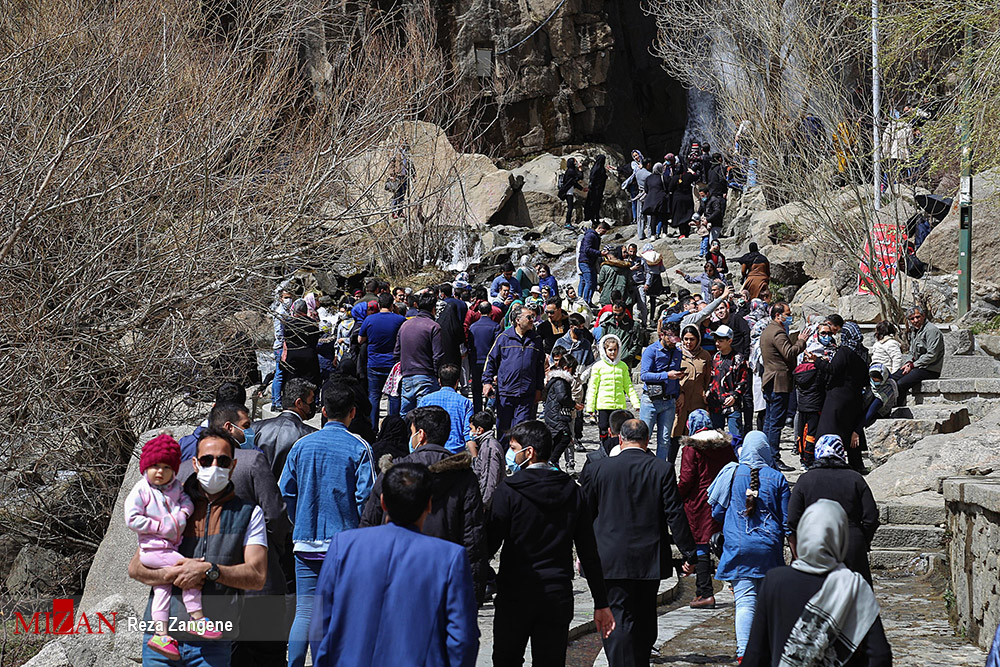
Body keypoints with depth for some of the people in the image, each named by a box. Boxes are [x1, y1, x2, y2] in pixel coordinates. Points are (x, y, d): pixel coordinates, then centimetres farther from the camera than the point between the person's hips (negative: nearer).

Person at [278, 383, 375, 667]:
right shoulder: (358, 447, -5)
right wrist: (358, 529, 5)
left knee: (304, 612, 5)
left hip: (306, 541, 3)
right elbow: (366, 495, -10)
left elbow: (285, 492, 6)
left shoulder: (301, 445, 4)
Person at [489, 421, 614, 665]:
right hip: (558, 597, 3)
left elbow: (490, 544, -11)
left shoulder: (508, 492, -10)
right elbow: (589, 553, 4)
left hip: (514, 595, -3)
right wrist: (601, 603, 8)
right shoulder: (573, 492, 3)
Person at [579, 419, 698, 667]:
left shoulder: (597, 469, -3)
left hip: (612, 560, -2)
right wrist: (689, 554, 2)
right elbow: (675, 515, -5)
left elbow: (585, 514, 4)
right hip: (650, 559, 2)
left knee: (618, 621, -2)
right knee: (645, 621, 16)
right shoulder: (662, 470, -4)